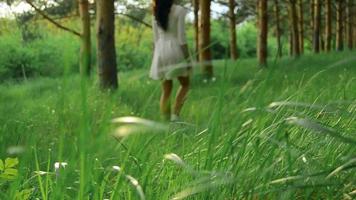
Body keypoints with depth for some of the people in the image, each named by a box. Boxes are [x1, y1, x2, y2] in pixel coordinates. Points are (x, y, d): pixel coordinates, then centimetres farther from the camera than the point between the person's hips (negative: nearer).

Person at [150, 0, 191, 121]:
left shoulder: (156, 13, 9)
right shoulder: (179, 10, -7)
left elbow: (156, 38, 12)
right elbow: (181, 36, -12)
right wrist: (187, 58, -8)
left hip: (161, 53, 5)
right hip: (175, 51, -5)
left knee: (166, 90, 9)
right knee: (185, 84, 14)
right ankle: (175, 114, -3)